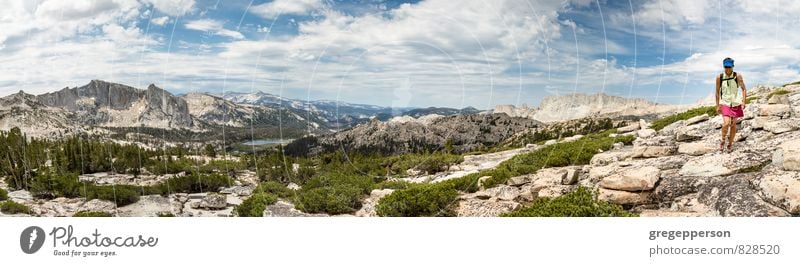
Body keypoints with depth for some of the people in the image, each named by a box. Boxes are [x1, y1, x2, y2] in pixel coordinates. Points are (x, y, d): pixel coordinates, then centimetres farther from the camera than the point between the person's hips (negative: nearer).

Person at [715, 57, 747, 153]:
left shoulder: (738, 76, -6)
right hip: (725, 103, -1)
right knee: (726, 123, -18)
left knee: (733, 124, 9)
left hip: (736, 103, 1)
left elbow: (744, 89, -2)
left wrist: (743, 101, -14)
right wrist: (717, 105, 6)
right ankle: (723, 140, 7)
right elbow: (717, 92, 6)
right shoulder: (719, 77, -4)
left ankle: (730, 144, 25)